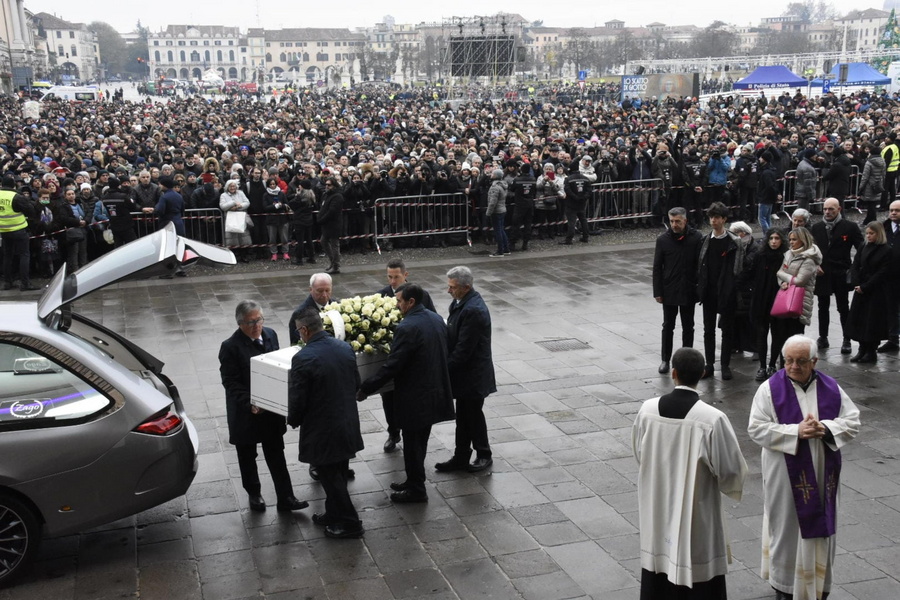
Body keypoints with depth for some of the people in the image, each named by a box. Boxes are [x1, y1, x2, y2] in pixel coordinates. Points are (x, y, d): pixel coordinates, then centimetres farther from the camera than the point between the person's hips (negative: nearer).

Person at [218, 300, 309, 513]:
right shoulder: (230, 347, -17)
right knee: (247, 456, 15)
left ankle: (285, 498, 15)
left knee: (276, 455, 9)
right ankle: (254, 494, 33)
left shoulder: (270, 335, -1)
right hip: (245, 414, -4)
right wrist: (249, 404, -27)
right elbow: (231, 383, -17)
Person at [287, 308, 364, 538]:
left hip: (322, 429, -7)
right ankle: (334, 514, 37)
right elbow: (356, 383, 9)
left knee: (329, 476, 8)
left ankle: (350, 523, 17)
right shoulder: (345, 348, -2)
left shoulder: (303, 359, -22)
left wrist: (293, 421, 4)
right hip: (348, 424, 7)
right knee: (338, 474, 21)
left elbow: (297, 399, -16)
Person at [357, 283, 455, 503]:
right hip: (435, 391, 9)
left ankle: (416, 490, 17)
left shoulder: (407, 328, -23)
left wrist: (365, 388, -15)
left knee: (412, 444, 6)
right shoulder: (436, 319, 4)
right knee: (419, 442, 21)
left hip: (415, 398, -9)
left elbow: (391, 366, -23)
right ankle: (414, 481, 34)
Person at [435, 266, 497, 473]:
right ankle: (461, 458, 28)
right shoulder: (461, 302, 4)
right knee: (463, 417, 17)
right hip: (465, 373, 9)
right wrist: (446, 366, 7)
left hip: (473, 376, -9)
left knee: (474, 415, 9)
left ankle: (484, 455, 27)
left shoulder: (473, 310, -26)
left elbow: (463, 349, -25)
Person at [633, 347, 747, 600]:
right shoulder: (713, 418, -22)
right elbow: (731, 468, -13)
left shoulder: (647, 409, -11)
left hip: (657, 508, 4)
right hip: (697, 512, -3)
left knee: (659, 559, 19)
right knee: (698, 578, 11)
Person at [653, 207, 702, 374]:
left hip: (688, 291, 0)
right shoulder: (663, 240, -4)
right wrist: (658, 292, -5)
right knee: (668, 326, 8)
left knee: (688, 327, 11)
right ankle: (665, 359, 19)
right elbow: (657, 268, -1)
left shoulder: (696, 238, -6)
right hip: (669, 291, 0)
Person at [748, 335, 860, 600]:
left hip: (823, 475, 3)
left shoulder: (831, 388, 1)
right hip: (787, 476, -3)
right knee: (787, 528, 9)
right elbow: (756, 428, -14)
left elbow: (852, 422, 2)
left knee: (819, 529, 12)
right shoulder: (770, 389, -9)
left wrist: (825, 428, -18)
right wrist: (796, 431, -23)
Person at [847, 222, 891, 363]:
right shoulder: (863, 248, 8)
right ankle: (862, 350, 13)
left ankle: (871, 352, 7)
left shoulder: (886, 251, -7)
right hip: (860, 290, 5)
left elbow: (882, 273, -11)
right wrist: (856, 284, -10)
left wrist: (864, 287, -14)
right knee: (858, 319, 5)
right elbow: (855, 266, 4)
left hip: (876, 292, -5)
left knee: (873, 321, -1)